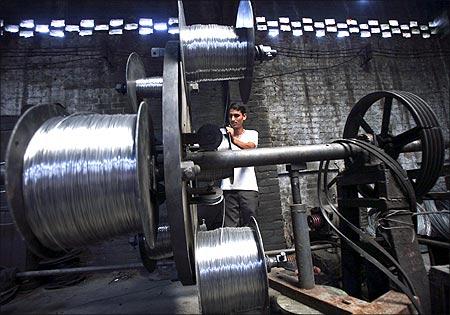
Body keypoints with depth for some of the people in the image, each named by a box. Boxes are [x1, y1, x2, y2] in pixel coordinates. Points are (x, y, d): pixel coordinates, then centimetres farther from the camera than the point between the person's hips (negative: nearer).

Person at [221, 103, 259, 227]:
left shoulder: (252, 133, 12)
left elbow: (250, 147, -12)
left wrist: (234, 140, -30)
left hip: (248, 186, -1)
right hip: (228, 187, 1)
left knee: (249, 224, 1)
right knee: (230, 227, -2)